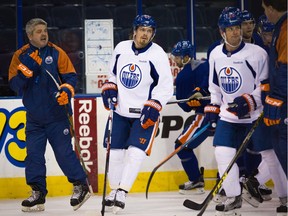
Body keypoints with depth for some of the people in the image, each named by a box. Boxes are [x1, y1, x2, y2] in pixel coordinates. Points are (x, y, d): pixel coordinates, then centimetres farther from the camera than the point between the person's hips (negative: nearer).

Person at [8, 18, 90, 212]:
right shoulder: (21, 56, 4)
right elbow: (14, 84, -2)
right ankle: (38, 193, 10)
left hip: (57, 115, -3)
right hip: (34, 116, 3)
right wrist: (27, 70, -18)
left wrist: (66, 91, -19)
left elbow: (71, 76, 0)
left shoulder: (56, 53, 0)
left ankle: (81, 186, 9)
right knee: (34, 154, 1)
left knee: (64, 151, -5)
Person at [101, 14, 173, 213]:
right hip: (121, 111, 5)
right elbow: (113, 73, 19)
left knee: (136, 152, -14)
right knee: (116, 151, 6)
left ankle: (122, 192, -9)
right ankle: (114, 190, 21)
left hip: (145, 114, -4)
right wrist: (109, 89, 1)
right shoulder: (121, 48, 2)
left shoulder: (158, 55, -12)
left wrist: (153, 108, -22)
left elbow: (166, 86, -13)